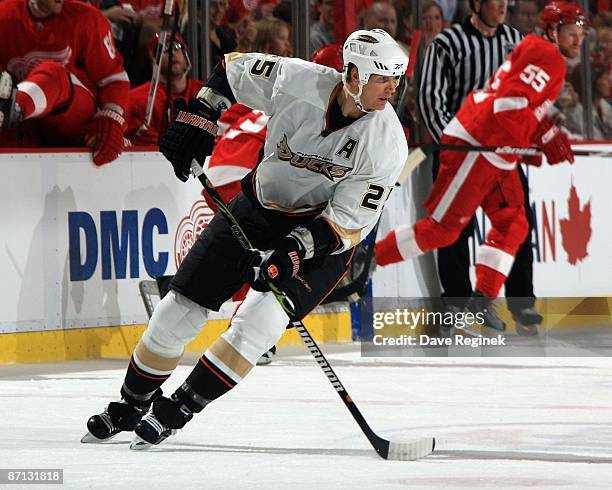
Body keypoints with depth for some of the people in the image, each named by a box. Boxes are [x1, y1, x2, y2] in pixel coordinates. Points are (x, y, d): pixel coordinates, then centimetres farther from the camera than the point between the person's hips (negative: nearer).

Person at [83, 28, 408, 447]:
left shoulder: (386, 142, -23)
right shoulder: (299, 82, -20)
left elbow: (350, 223, -21)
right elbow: (234, 70, 1)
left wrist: (293, 251, -33)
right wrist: (197, 119, -8)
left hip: (324, 229, -3)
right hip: (261, 205, 3)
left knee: (262, 318, -23)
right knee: (183, 305, 2)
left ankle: (175, 411, -12)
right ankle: (131, 405, 23)